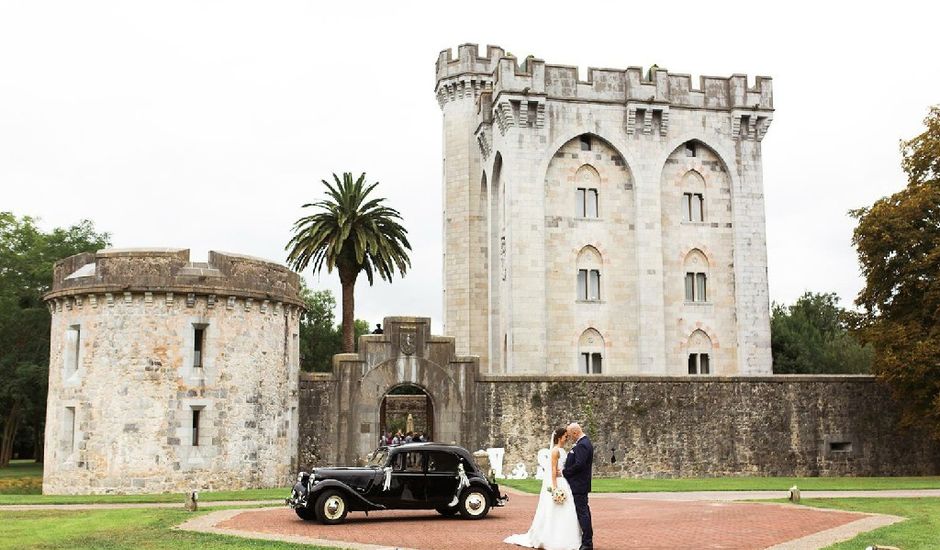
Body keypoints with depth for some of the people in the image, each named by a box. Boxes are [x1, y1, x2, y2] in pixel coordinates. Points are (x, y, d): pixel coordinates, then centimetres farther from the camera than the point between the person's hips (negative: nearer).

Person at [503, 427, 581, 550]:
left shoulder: (562, 450, 14)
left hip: (563, 484, 9)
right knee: (554, 513, -4)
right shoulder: (555, 450, -12)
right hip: (557, 483, -9)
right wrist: (555, 487, -22)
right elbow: (554, 470, -17)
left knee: (562, 513, 10)